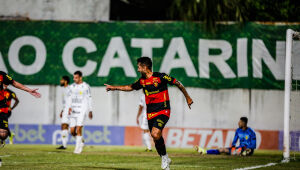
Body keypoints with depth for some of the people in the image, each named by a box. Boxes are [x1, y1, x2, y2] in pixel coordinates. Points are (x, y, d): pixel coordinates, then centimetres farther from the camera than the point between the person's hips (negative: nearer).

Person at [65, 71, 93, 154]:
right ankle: (81, 142, 27)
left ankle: (78, 147, -7)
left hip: (82, 110, -5)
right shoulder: (72, 86, 10)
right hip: (73, 111, 5)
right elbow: (69, 98, 8)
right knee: (72, 131, 3)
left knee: (78, 129, -14)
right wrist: (69, 107, -9)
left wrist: (90, 111, 7)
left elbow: (89, 99, 5)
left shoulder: (86, 87, -1)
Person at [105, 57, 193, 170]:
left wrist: (187, 97, 2)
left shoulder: (160, 77, -12)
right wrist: (114, 88, 25)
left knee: (155, 134, -24)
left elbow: (177, 83, -3)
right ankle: (165, 160, 21)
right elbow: (130, 87, 27)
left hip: (163, 111, -6)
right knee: (157, 139, 4)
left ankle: (165, 157, -4)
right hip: (150, 113, 6)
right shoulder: (142, 81, 8)